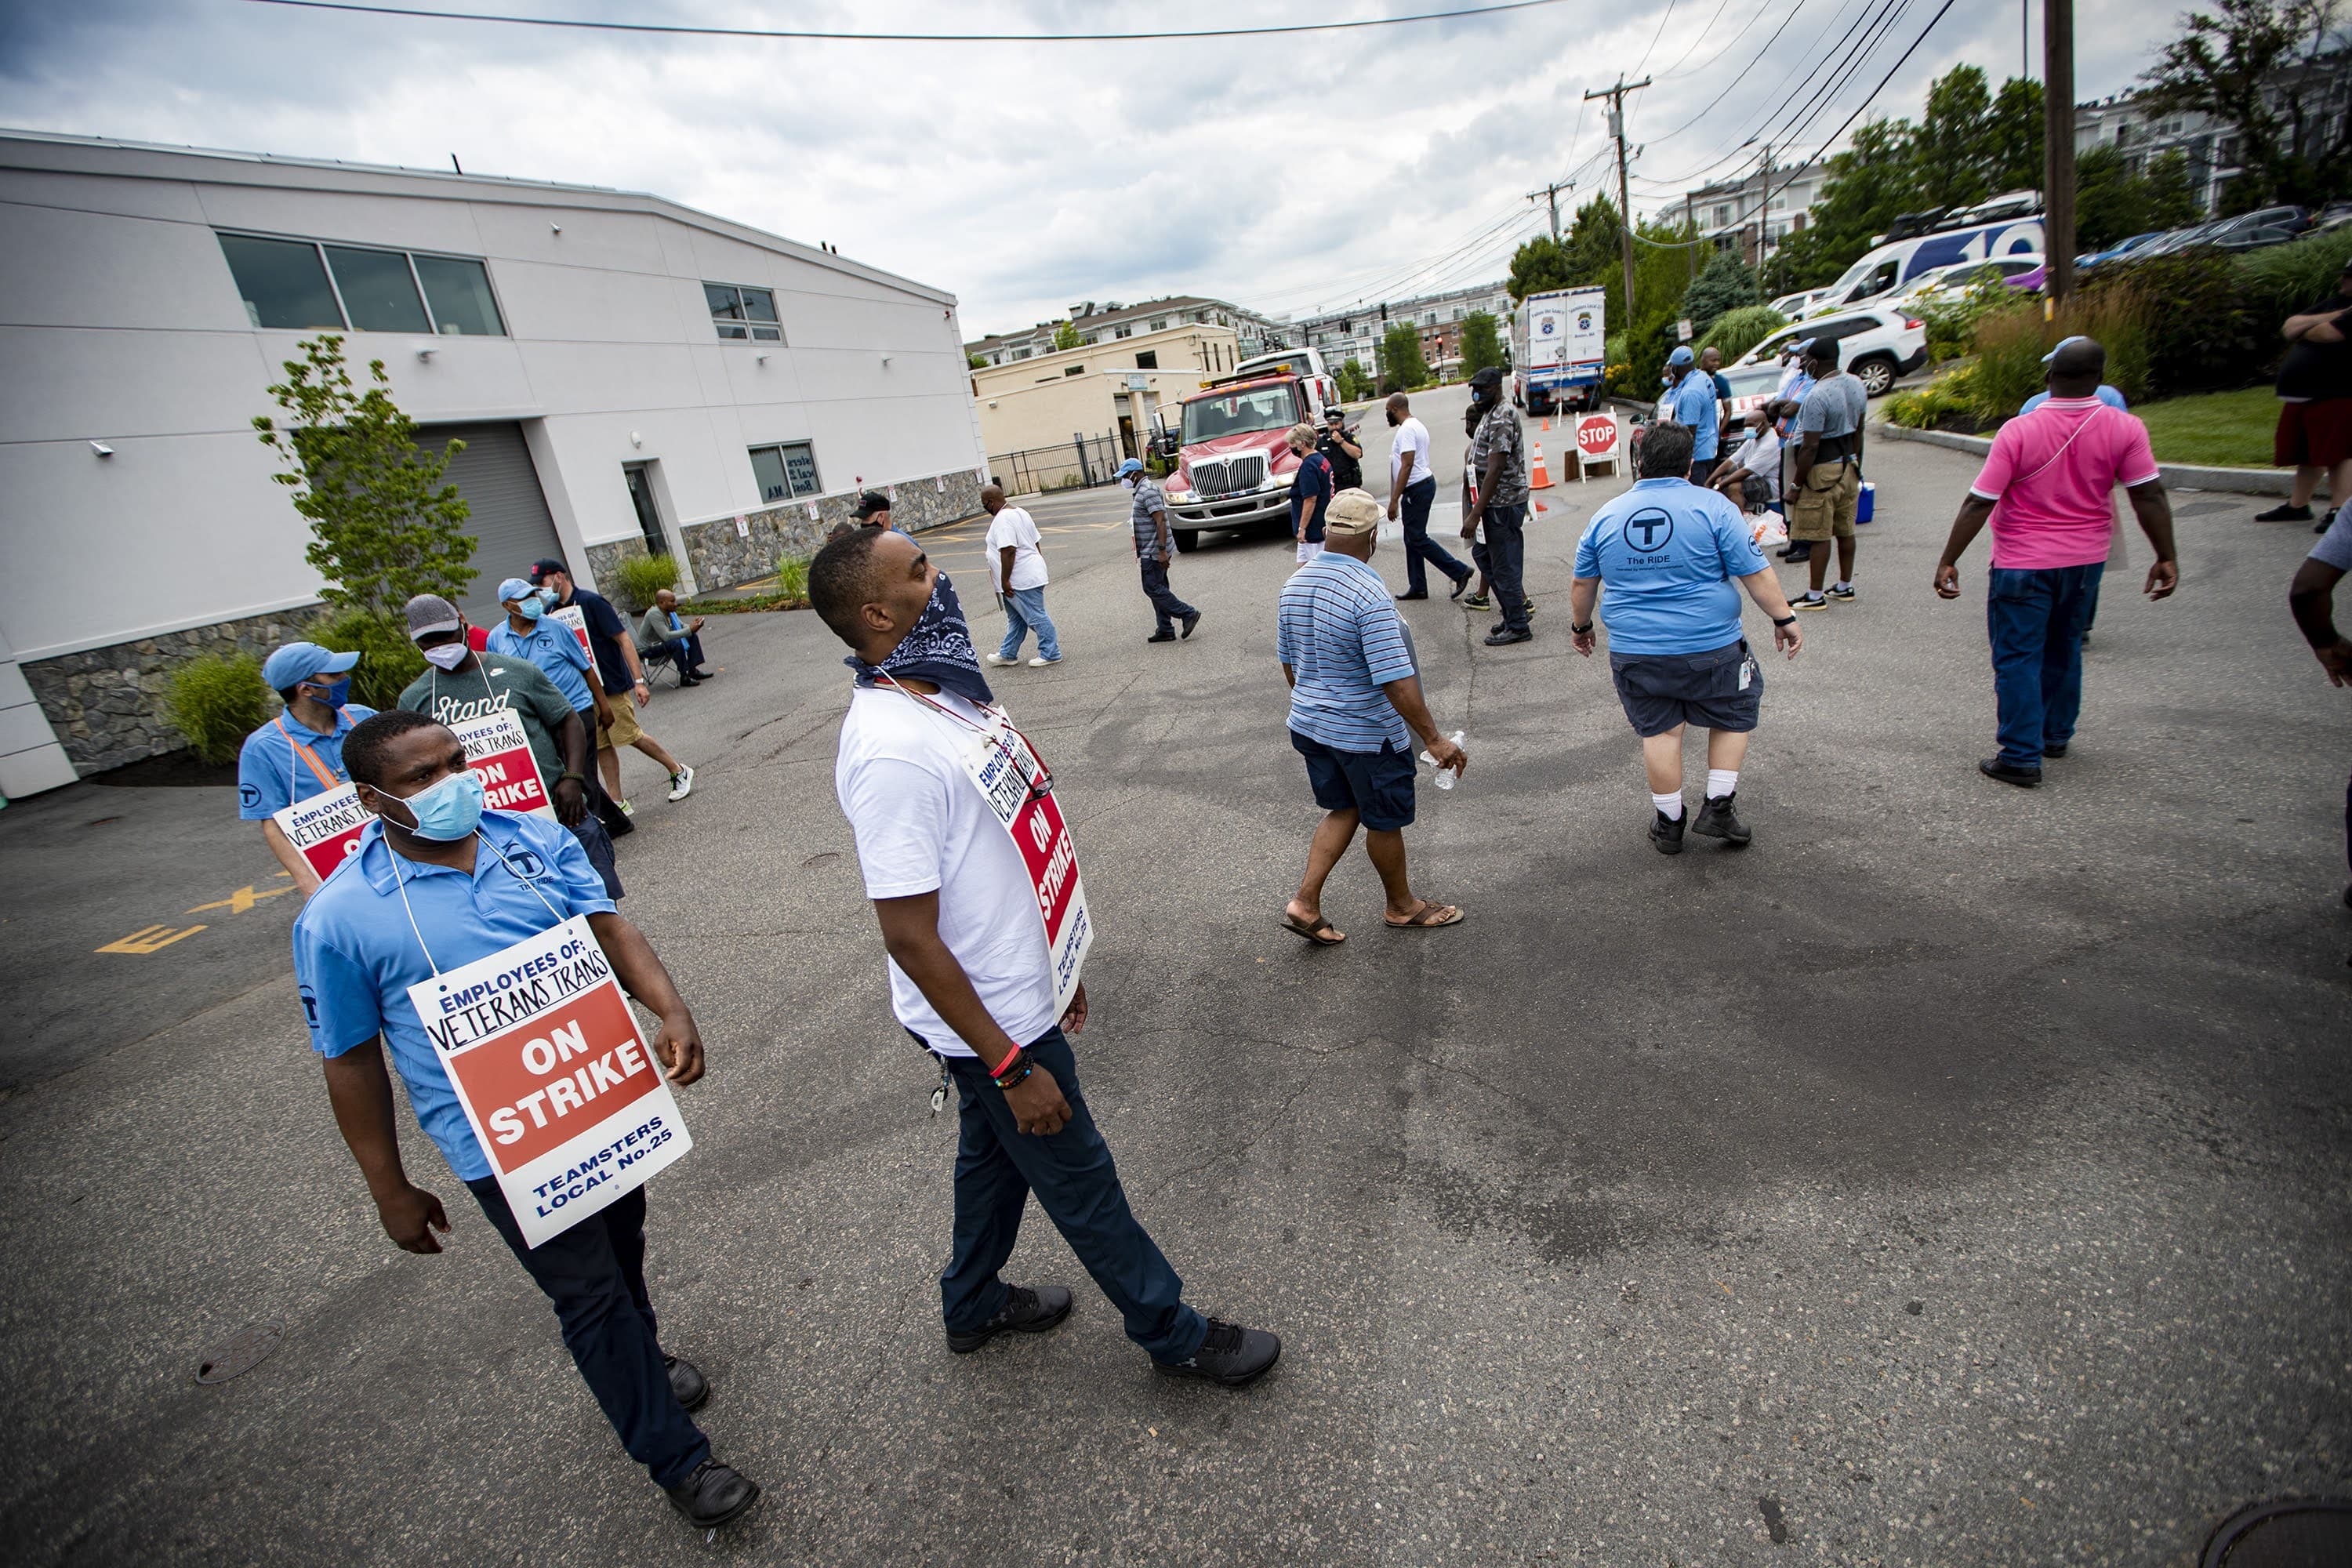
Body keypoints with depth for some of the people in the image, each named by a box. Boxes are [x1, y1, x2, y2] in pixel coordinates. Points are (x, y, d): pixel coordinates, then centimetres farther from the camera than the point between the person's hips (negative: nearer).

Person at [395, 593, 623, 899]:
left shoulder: (517, 671, 3)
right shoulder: (413, 700, 8)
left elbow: (569, 721, 5)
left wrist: (572, 778, -8)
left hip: (557, 807, -1)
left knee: (600, 896, 4)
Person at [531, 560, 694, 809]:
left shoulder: (591, 602, -12)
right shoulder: (551, 611, 8)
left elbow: (623, 640, -14)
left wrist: (639, 681, -18)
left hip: (612, 685, -7)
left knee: (630, 736, -3)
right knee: (601, 746, 8)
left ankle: (679, 772, 15)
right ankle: (616, 802, 14)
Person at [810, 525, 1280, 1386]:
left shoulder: (943, 693, 2)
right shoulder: (890, 752, -30)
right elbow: (910, 937, -27)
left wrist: (1055, 963, 18)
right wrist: (1011, 1064, -22)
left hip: (1015, 993, 9)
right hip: (989, 1022, -9)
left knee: (996, 1151, 27)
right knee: (1078, 1178, 11)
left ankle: (973, 1305, 52)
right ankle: (1174, 1335, 34)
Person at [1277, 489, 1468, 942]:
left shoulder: (1295, 583, 0)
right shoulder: (1369, 595, -26)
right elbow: (1397, 682, -27)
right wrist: (1435, 740, -20)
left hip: (1308, 724, 7)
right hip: (1366, 735, -7)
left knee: (1344, 810, 22)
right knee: (1385, 822, 13)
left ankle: (1305, 902, 16)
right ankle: (1402, 906, 35)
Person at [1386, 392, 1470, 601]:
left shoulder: (1407, 429, -17)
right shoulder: (1417, 425, 17)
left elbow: (1407, 465, -24)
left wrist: (1394, 500, -24)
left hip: (1417, 489, -11)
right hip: (1424, 483, 11)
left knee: (1417, 539, -8)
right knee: (1413, 539, 12)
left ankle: (1459, 572, -5)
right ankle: (1418, 587, 16)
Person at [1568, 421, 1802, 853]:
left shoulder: (1606, 516, 4)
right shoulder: (1712, 506, -6)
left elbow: (1583, 583, 11)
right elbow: (1756, 574, -7)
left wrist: (1581, 626, 25)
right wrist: (1784, 618, 3)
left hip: (1633, 652, 3)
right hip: (1710, 647, -2)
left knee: (1659, 731, 12)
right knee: (1735, 715, 18)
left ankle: (1669, 823, 19)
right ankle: (1718, 807, 15)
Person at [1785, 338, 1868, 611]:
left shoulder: (1817, 396, -22)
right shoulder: (1856, 385, 7)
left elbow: (1810, 447, -23)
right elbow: (1859, 432, 16)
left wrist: (1796, 484, -17)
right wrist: (1856, 465, 25)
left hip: (1823, 471, -9)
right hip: (1848, 465, 9)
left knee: (1818, 536, -3)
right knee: (1845, 531, 16)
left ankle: (1815, 596, 3)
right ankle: (1845, 587, 27)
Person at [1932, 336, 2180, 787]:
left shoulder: (2019, 431, -17)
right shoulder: (2125, 428, -7)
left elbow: (1979, 503, -18)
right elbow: (2150, 497, -5)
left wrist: (1948, 561, -12)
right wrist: (2166, 558, 4)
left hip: (2023, 563, -4)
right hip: (2085, 561, 5)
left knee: (2018, 657, 1)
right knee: (2063, 648, 22)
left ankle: (2021, 758, 0)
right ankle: (2057, 734, 36)